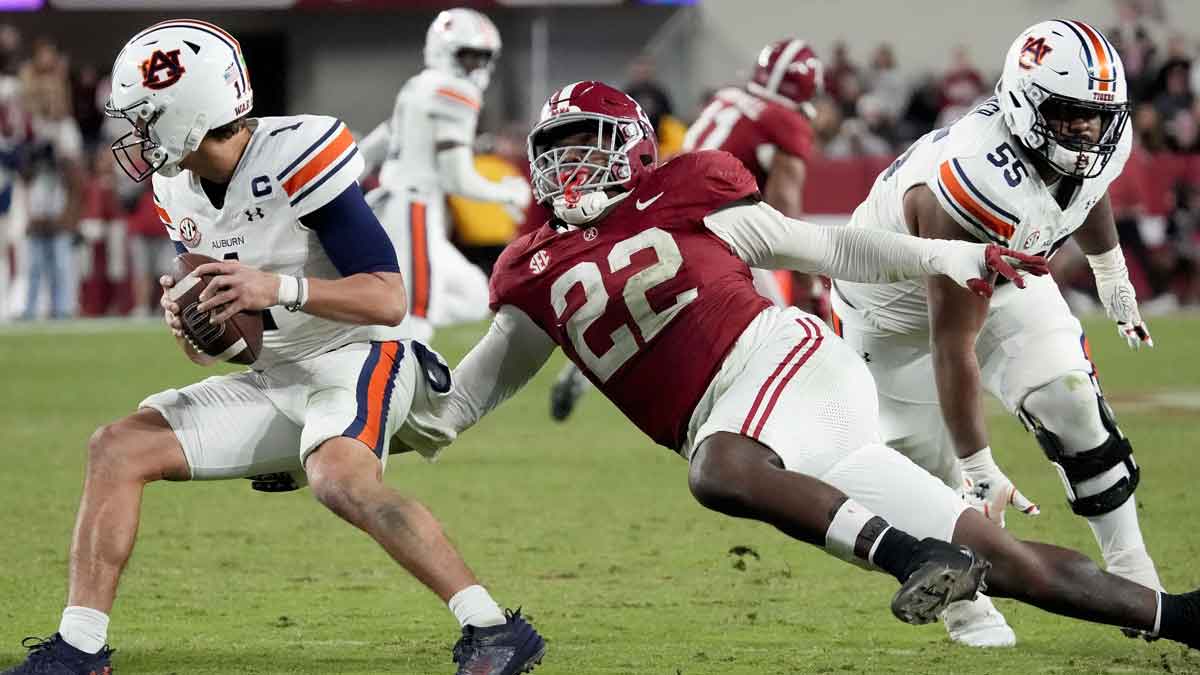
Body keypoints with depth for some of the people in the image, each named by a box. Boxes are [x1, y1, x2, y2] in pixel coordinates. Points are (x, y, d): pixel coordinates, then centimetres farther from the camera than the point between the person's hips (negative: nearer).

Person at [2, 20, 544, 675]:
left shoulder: (294, 156, -20)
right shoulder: (179, 189, 6)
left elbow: (387, 299, -21)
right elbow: (213, 341, 17)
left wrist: (278, 288, -32)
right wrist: (185, 320, -6)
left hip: (359, 358, -9)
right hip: (275, 376, 9)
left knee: (341, 478, -37)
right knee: (118, 448, 0)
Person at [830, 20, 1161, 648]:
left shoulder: (1100, 144, -21)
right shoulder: (981, 183, -44)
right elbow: (951, 346, -38)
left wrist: (1113, 279, 27)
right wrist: (980, 470, -33)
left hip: (1002, 279, 6)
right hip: (896, 307, -6)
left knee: (1073, 406, -12)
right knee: (929, 471, -3)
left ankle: (1135, 581, -1)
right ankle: (967, 608, 22)